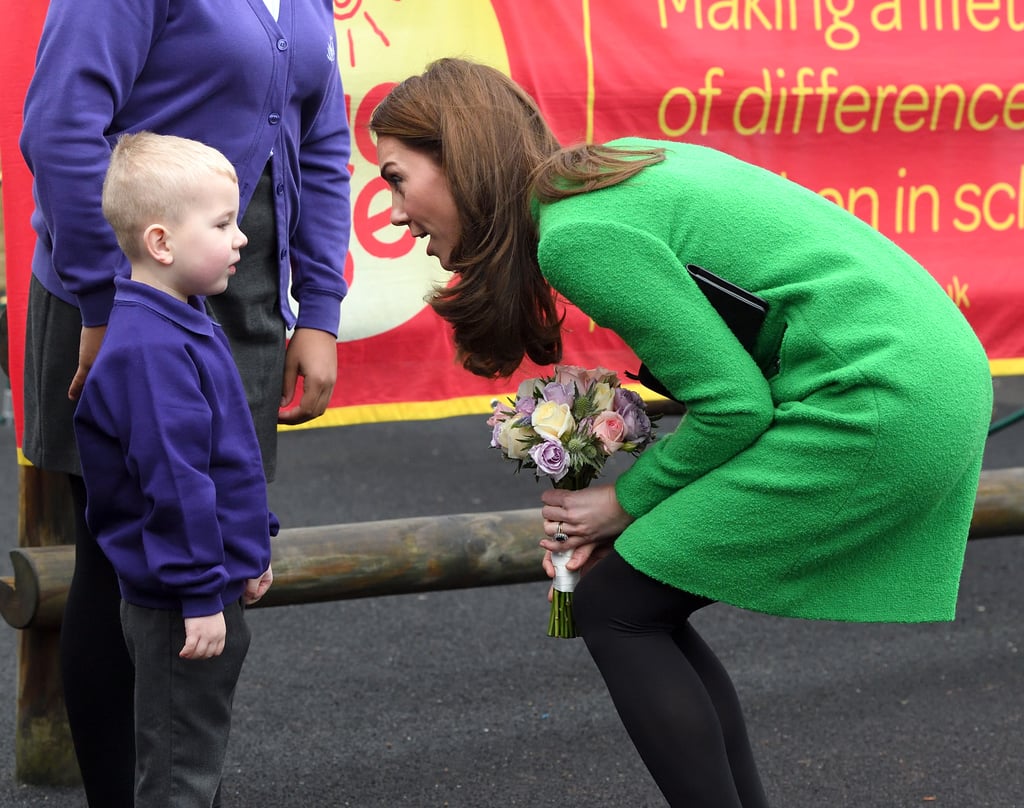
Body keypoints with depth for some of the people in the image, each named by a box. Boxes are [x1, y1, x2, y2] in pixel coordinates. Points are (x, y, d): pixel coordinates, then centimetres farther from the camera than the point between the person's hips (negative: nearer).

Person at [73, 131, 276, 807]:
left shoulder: (188, 327, 10)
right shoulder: (149, 350, -24)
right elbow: (172, 480, -26)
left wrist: (253, 547, 23)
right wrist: (201, 598, -24)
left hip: (213, 586, 10)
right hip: (177, 605, -10)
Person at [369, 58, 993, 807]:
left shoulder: (578, 231, -14)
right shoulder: (622, 165, 14)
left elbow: (735, 404, -14)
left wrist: (627, 501, 2)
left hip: (875, 401, -10)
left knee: (616, 608, -3)